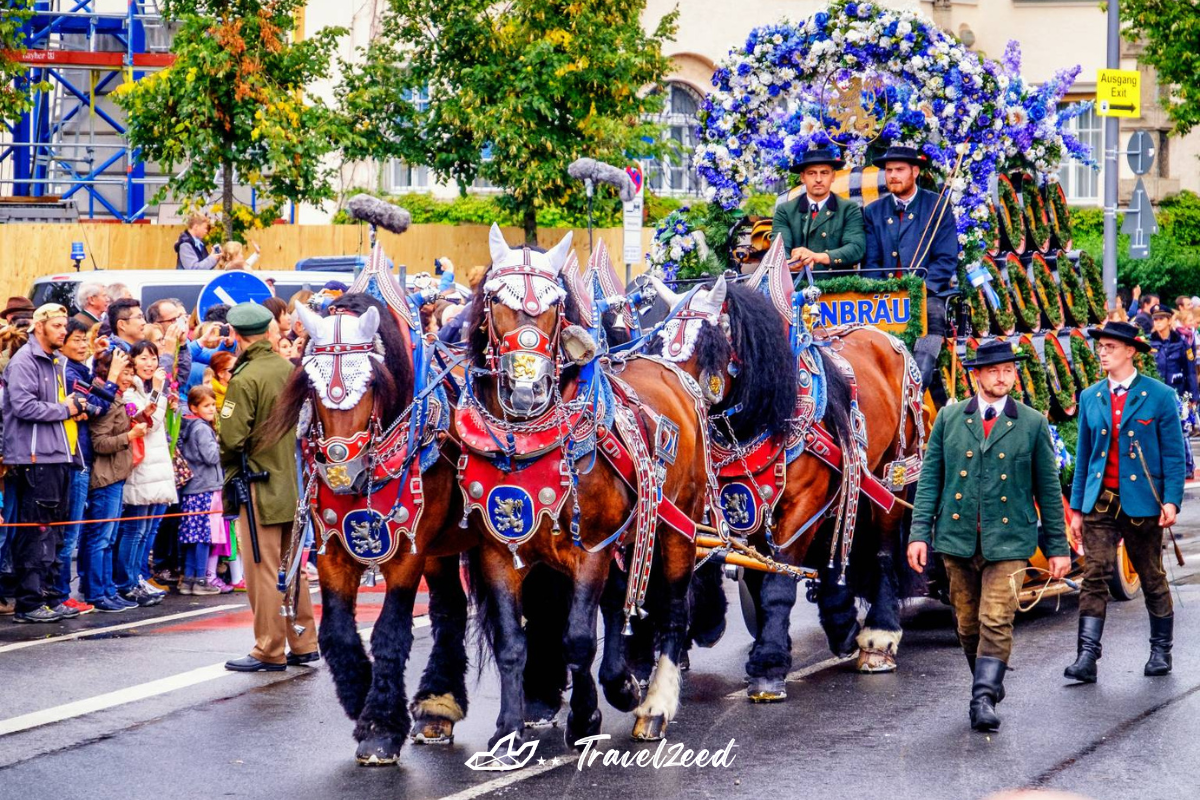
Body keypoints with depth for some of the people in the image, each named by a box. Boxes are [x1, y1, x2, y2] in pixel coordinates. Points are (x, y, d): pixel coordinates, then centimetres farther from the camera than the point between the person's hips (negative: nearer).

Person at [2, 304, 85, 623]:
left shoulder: (57, 362, 19)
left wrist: (76, 408, 10)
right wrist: (65, 409, -11)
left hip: (59, 455, 9)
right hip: (35, 457, -9)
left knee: (52, 530, 12)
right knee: (35, 530, -8)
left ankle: (49, 595, 17)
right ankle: (29, 602, -6)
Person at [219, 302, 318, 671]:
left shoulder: (244, 379, -17)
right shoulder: (288, 369, 5)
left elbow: (232, 438, -20)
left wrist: (227, 464, 0)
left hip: (259, 488, -8)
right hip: (293, 485, 8)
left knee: (263, 571, 0)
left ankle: (269, 651, 5)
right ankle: (304, 644, 21)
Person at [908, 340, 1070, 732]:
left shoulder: (1032, 424, 3)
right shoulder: (949, 418, 6)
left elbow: (1048, 488, 6)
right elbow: (929, 478, 5)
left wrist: (1058, 546, 5)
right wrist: (919, 533, -3)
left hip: (1008, 541, -2)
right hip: (957, 538, 2)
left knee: (996, 623, -12)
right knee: (968, 624, 11)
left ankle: (984, 700, -13)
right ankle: (989, 683, 29)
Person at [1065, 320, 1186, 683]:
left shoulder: (1159, 395, -2)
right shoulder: (1090, 398, 9)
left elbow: (1174, 453, -2)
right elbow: (1083, 456, 13)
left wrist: (1172, 501, -12)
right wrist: (1077, 508, 9)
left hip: (1142, 503, -2)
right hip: (1100, 502, 2)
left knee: (1152, 579, 9)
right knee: (1094, 577, -8)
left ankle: (1161, 650, 24)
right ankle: (1087, 657, -12)